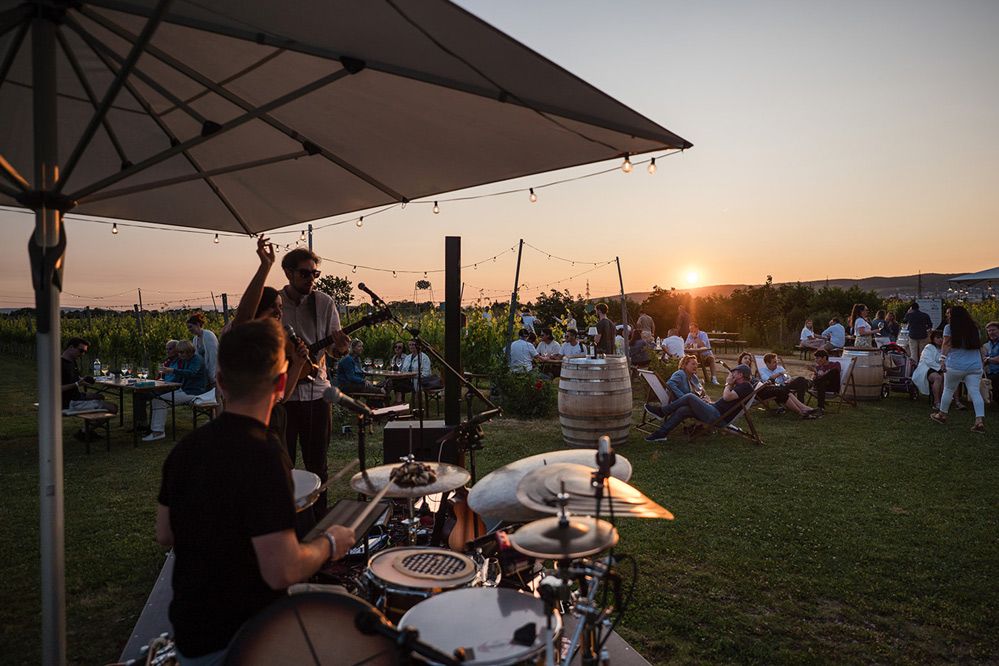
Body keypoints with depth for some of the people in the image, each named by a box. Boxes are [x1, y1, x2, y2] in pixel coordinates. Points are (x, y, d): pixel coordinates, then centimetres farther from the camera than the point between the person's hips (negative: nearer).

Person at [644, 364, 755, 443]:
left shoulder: (746, 386, -6)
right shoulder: (739, 386, 26)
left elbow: (727, 397, -21)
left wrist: (728, 384, -3)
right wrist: (708, 403, 15)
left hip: (718, 417, -10)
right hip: (715, 411, 10)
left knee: (690, 397, -14)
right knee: (682, 410, -3)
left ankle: (662, 411, -5)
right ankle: (662, 433, -7)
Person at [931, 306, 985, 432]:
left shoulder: (949, 328, -3)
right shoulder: (974, 328, 11)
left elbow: (946, 345, -10)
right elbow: (979, 346, 16)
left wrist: (942, 360, -14)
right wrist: (982, 362, 22)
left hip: (955, 366, -3)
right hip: (975, 366, 4)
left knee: (948, 390, 12)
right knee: (975, 392, -1)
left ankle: (942, 415, 25)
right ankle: (980, 421, -10)